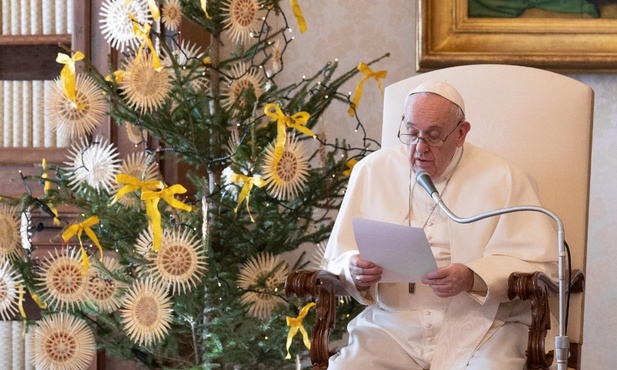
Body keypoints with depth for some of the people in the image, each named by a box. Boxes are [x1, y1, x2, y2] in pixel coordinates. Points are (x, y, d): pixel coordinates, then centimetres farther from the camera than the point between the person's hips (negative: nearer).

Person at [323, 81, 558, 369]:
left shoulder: (503, 179, 2)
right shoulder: (372, 171, 10)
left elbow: (538, 263, -4)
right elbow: (339, 258, 10)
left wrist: (471, 278, -19)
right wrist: (356, 271, -14)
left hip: (480, 327, -2)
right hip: (392, 325, 2)